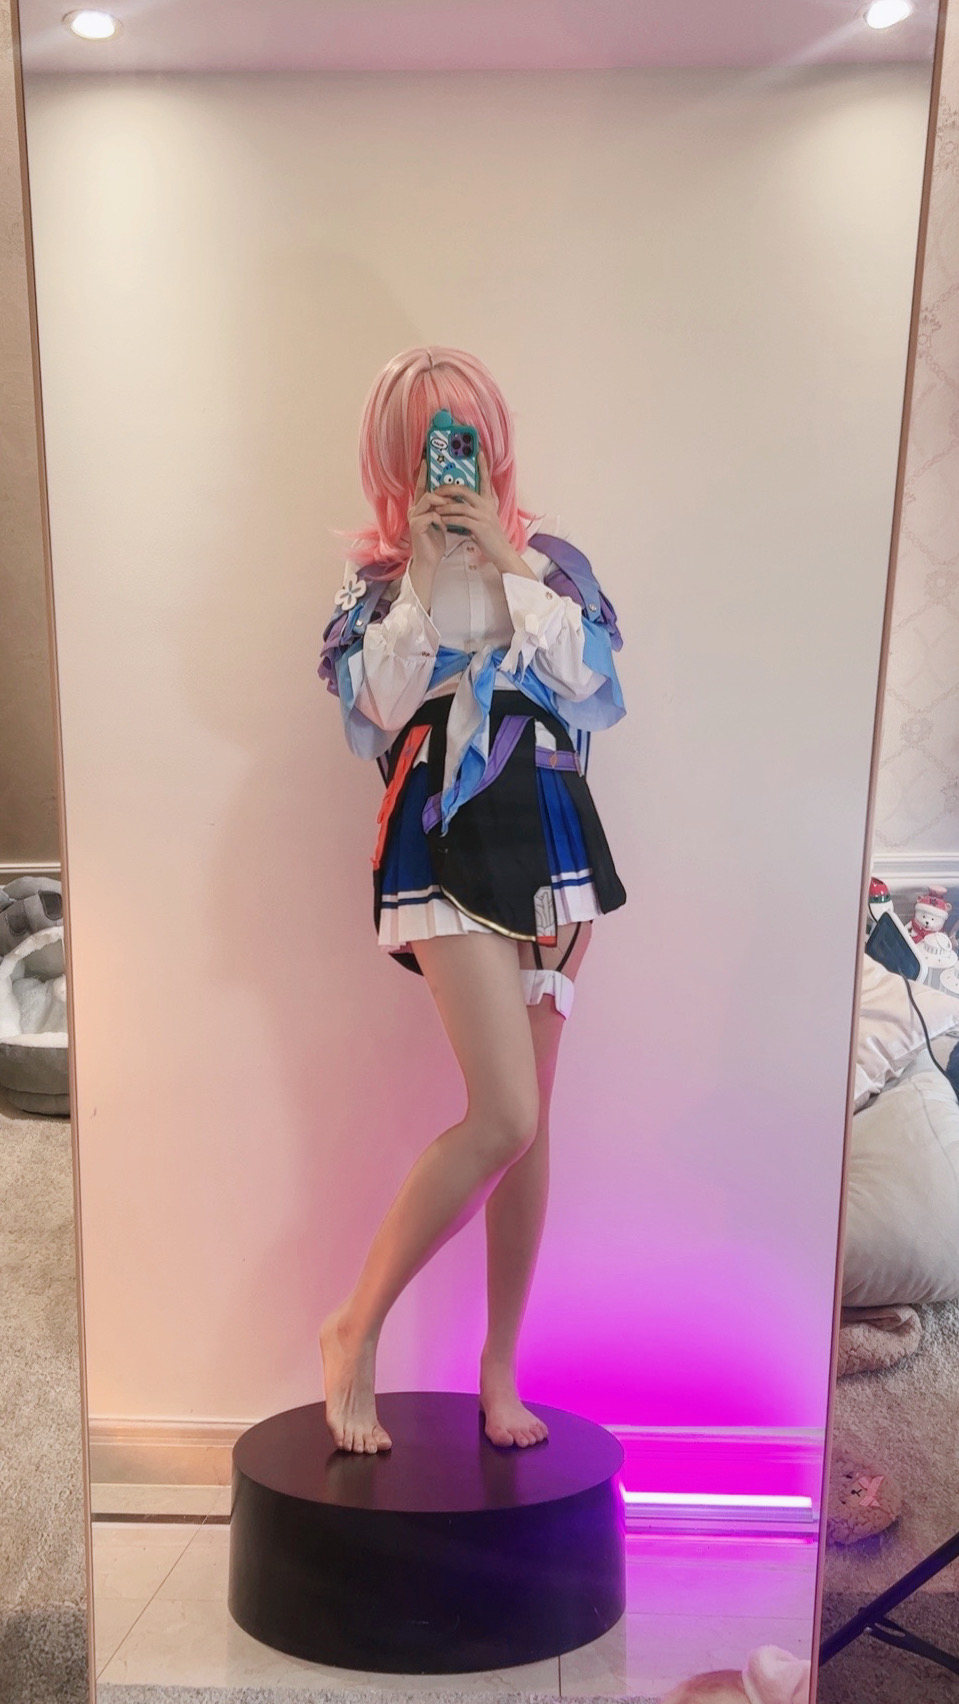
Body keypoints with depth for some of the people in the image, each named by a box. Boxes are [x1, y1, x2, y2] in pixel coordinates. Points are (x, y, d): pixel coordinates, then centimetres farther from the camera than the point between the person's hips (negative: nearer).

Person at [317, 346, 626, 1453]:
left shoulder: (550, 560, 14)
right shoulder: (376, 575, 9)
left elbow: (587, 680, -3)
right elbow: (379, 705, -7)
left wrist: (504, 561, -5)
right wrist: (426, 568, -7)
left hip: (551, 833, 4)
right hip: (446, 842, -3)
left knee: (529, 1117, 6)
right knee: (506, 1116, -15)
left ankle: (500, 1371, 22)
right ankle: (356, 1330, 7)